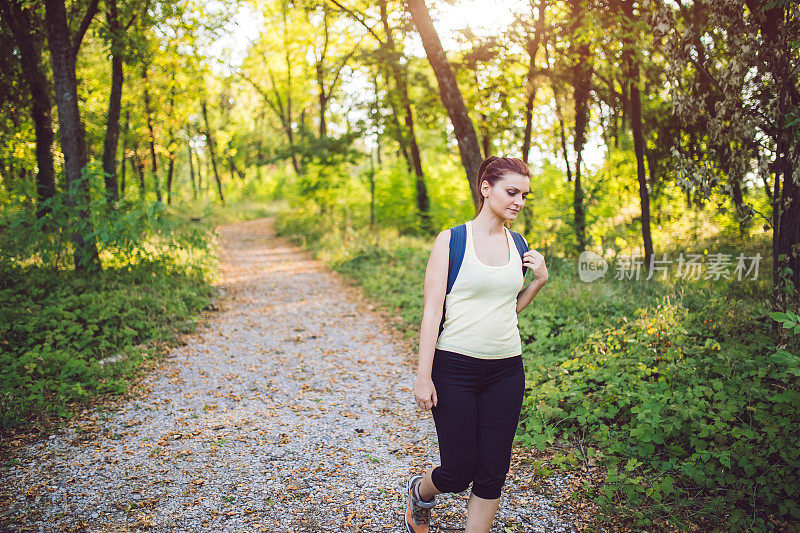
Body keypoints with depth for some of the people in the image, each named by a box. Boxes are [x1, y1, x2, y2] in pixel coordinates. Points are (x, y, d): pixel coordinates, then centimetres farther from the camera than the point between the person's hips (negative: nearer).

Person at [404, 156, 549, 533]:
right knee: (458, 472, 4)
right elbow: (432, 311, -9)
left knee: (492, 472, 7)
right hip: (454, 367, -4)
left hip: (506, 371, 5)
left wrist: (540, 280, 2)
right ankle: (420, 493, 38)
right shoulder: (451, 241, -6)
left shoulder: (518, 245, 8)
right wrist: (423, 377, -12)